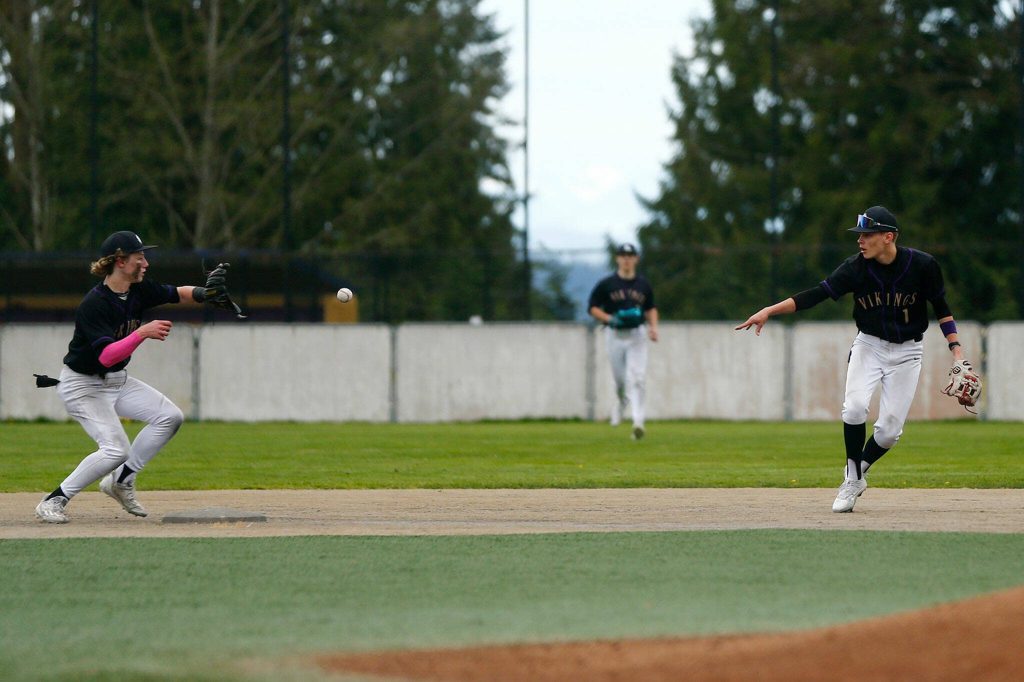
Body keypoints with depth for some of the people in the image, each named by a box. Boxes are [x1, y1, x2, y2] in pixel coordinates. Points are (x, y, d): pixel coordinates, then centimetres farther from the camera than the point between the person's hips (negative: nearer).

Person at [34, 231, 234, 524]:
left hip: (118, 381, 9)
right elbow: (106, 355, -34)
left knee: (170, 417, 0)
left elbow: (175, 293, 8)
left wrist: (203, 293, -13)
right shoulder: (94, 304, -27)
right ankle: (54, 501, -8)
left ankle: (121, 481, 11)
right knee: (116, 449, -22)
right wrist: (142, 333, -43)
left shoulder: (138, 290, -3)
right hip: (83, 386, -9)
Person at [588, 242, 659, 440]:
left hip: (637, 335, 1)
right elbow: (593, 308, 2)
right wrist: (610, 319, -15)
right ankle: (620, 402, 42)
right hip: (615, 335, 0)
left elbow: (651, 308, 20)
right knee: (620, 378, 6)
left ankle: (638, 422, -20)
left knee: (637, 378, -13)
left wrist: (653, 327, 3)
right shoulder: (606, 284, -1)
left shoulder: (643, 284, 8)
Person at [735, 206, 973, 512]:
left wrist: (955, 347, -9)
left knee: (889, 429, -9)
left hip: (906, 352, -1)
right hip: (869, 346, 1)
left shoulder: (922, 265, -16)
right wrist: (769, 311, -27)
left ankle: (857, 474, 19)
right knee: (855, 407, -23)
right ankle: (853, 479, -4)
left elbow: (941, 306, -2)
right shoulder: (856, 268, -13)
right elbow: (817, 294, -18)